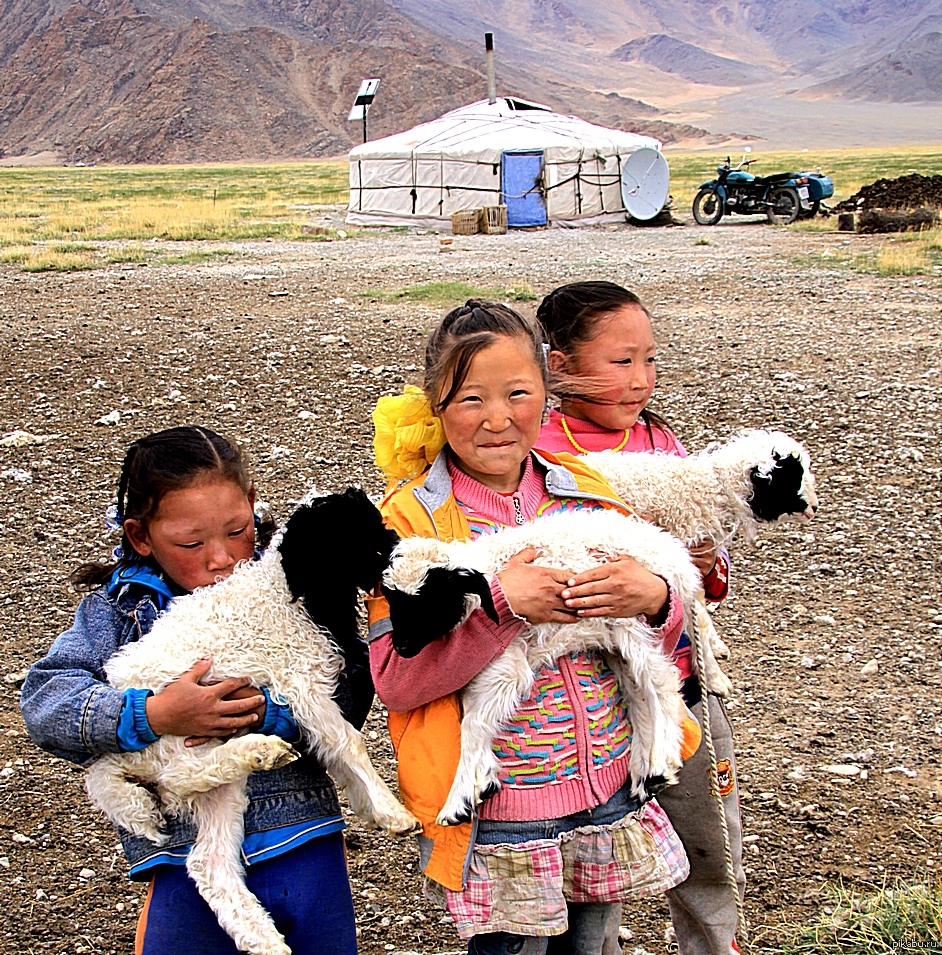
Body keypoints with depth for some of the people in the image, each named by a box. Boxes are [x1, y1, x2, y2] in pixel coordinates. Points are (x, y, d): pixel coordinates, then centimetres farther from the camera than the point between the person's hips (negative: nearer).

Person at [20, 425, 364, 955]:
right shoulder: (120, 608, 0)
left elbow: (350, 689, -10)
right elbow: (45, 697, -11)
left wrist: (265, 709, -26)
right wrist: (152, 716, -25)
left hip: (306, 848, 1)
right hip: (186, 853, 0)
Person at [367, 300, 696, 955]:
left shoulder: (591, 496, 3)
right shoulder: (410, 519, -10)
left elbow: (652, 651, 9)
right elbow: (394, 679, -15)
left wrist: (654, 600, -14)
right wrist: (498, 605, -26)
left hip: (609, 795, 4)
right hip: (498, 813, -4)